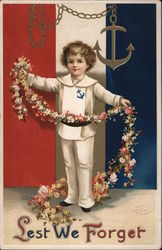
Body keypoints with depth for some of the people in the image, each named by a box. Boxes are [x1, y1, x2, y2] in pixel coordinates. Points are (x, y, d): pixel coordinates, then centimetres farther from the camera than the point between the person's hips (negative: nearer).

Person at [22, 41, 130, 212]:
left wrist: (119, 100, -41)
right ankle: (72, 196, 30)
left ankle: (85, 199, 16)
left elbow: (105, 94, -22)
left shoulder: (92, 84, -8)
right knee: (69, 164, 15)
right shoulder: (62, 82, 3)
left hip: (84, 130, -4)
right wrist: (27, 77, -12)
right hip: (66, 129, 4)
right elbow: (44, 83, 0)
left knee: (84, 163, 1)